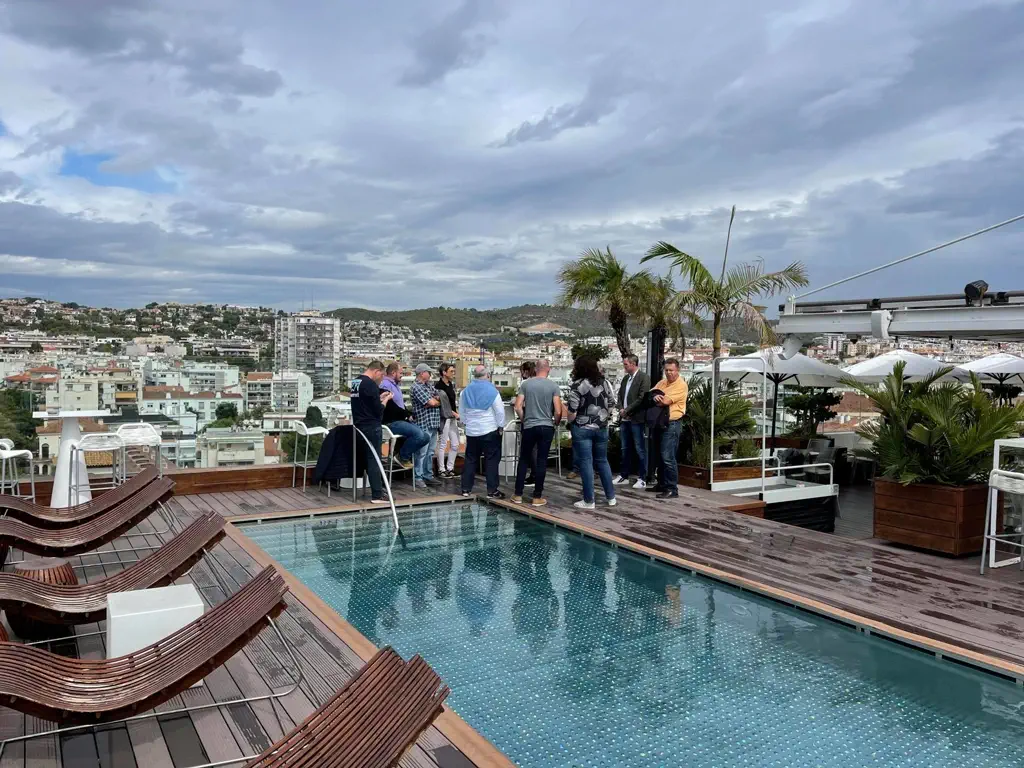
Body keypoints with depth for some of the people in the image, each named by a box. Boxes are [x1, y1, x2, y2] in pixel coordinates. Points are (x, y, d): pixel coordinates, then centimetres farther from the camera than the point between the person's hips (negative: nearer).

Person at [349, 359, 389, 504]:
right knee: (374, 460, -5)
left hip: (360, 426, 9)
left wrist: (380, 397, 15)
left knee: (368, 458, 15)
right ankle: (377, 495, -3)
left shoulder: (356, 381, 10)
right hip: (371, 427, -9)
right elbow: (379, 411, -16)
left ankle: (378, 488, 23)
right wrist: (386, 399, 0)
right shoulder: (371, 384, -17)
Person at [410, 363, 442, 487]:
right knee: (421, 453, -3)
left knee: (430, 452, 14)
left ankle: (428, 476, 22)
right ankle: (418, 478, 2)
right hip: (423, 424, -9)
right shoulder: (417, 387, -11)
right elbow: (431, 403, -17)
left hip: (433, 424, 9)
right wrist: (439, 402, 4)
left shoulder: (429, 385, 17)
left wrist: (435, 400, -10)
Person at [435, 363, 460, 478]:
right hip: (444, 418, -8)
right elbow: (443, 405, -16)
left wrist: (458, 413, 6)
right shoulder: (439, 386, -13)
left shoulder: (451, 384, 12)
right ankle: (442, 469, 9)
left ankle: (450, 468, 22)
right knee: (443, 445, 0)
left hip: (453, 418, 9)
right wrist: (455, 414, -16)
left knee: (455, 445, 12)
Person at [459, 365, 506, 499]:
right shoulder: (492, 391, -12)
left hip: (471, 431, 5)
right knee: (491, 460, 0)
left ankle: (466, 489, 14)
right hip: (490, 431, -5)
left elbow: (461, 411, 15)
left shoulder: (465, 391, 4)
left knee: (470, 459, 13)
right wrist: (501, 426, 1)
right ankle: (492, 491, 0)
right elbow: (500, 411, -10)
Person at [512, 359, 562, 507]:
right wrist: (555, 423, 10)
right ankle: (537, 497, 8)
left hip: (529, 427, 1)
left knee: (524, 460, 12)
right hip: (547, 427, -1)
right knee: (541, 461, 4)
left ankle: (518, 495, 14)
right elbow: (558, 411, -9)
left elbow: (518, 407, -3)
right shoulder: (553, 386, -4)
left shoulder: (526, 384, 0)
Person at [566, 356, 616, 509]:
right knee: (602, 461, 16)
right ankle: (611, 497, 19)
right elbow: (611, 404, 9)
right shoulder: (605, 383, 6)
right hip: (601, 428, 5)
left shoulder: (577, 385, -9)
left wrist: (570, 422, 7)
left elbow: (572, 411, -11)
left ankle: (589, 501, 4)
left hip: (582, 429, -5)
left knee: (586, 463, 0)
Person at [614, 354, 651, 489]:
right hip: (624, 419, 7)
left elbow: (642, 398, -16)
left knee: (640, 450, -1)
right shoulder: (625, 378, 16)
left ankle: (642, 479, 4)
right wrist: (621, 409, 0)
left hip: (637, 419, -7)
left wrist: (627, 410, -13)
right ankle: (624, 476, 21)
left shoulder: (644, 378, -9)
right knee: (625, 449, 13)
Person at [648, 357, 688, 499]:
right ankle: (662, 484, 27)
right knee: (660, 456, 15)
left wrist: (656, 399, -1)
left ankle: (672, 489, -7)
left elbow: (666, 401, -19)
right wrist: (655, 397, -17)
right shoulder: (662, 382, 14)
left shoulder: (681, 385, -11)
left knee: (668, 457, -11)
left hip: (673, 424, -8)